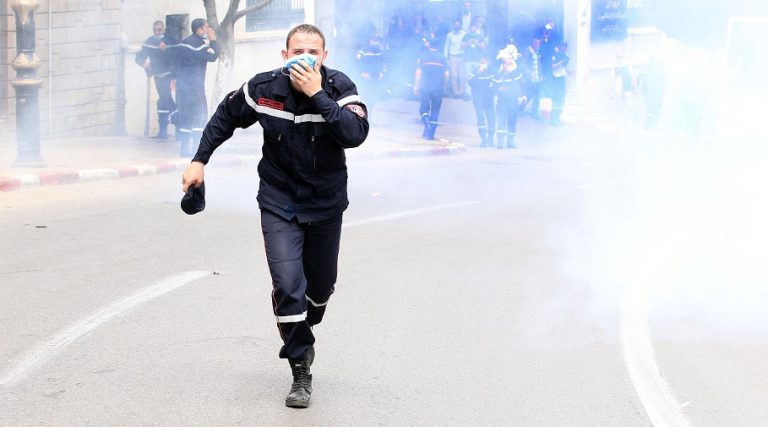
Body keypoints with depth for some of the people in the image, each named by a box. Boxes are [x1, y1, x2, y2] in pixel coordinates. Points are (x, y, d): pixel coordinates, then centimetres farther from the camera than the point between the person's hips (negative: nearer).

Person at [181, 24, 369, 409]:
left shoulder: (340, 87, -17)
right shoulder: (264, 88, -12)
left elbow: (356, 134, -35)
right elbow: (225, 117, 7)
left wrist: (316, 94, -36)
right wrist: (199, 159, 4)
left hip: (326, 203, 1)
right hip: (279, 201, -1)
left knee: (321, 285, 16)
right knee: (287, 283, -15)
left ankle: (300, 333, 49)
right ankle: (301, 372, -2)